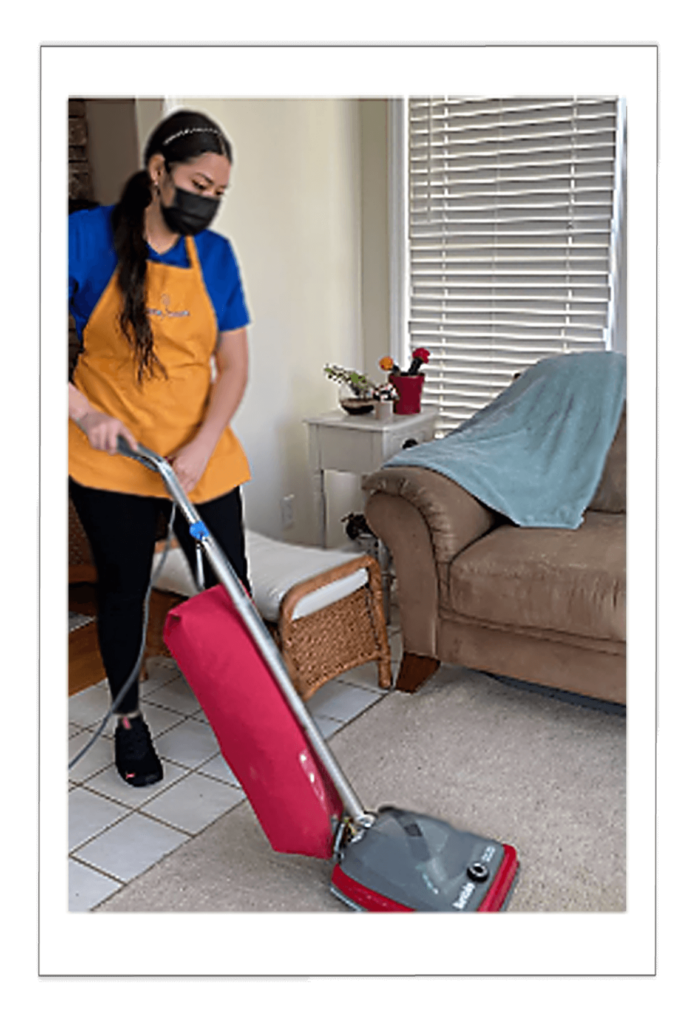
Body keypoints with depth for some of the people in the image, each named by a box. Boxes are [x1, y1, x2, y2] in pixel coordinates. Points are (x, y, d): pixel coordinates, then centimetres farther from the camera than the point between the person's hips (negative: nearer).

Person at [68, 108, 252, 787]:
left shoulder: (215, 255, 1)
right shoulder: (88, 237, -9)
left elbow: (233, 365, -1)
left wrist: (199, 450, -13)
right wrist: (84, 412, -25)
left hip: (203, 456, 2)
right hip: (110, 456, -2)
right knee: (122, 589, 12)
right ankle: (128, 719, 33)